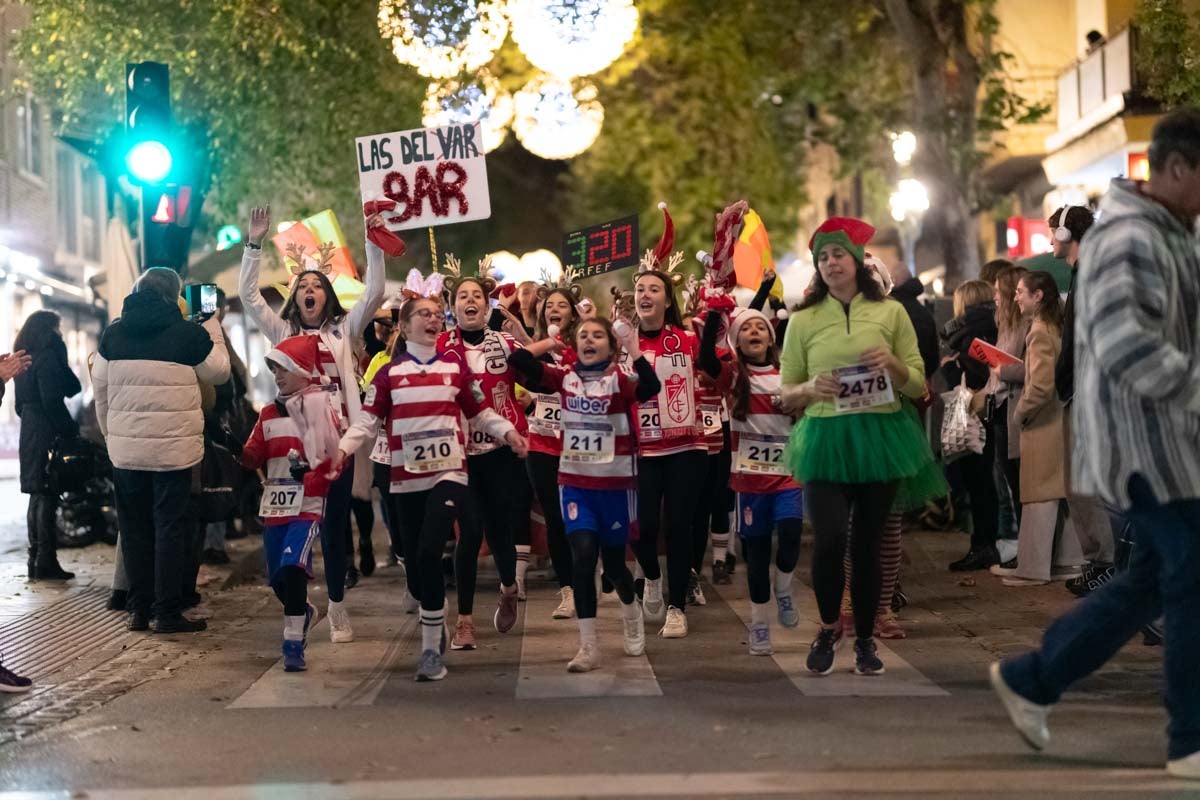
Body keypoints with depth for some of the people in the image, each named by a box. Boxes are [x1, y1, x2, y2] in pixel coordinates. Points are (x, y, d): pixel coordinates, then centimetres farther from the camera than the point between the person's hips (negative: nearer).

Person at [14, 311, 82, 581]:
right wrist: (70, 430, -14)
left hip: (29, 433, 9)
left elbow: (21, 403, 17)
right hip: (48, 433, -9)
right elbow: (52, 401, -19)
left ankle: (36, 560, 15)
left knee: (37, 496, 12)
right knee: (47, 496, -6)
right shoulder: (48, 357, -13)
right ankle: (46, 561, -6)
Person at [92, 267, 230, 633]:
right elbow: (219, 372, 8)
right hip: (173, 448, -3)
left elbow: (101, 392, 8)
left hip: (126, 449, 3)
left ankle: (138, 609, 14)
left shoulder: (113, 334, 5)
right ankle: (168, 613, 1)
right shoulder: (189, 334, -6)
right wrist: (213, 327, 18)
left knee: (134, 528, 11)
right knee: (170, 528, 2)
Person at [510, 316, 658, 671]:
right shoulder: (564, 377, 0)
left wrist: (635, 351, -30)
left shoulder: (619, 379, -7)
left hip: (615, 483, -1)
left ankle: (632, 611, 45)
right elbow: (517, 361, -9)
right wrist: (548, 343, 0)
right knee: (583, 554, -14)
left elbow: (651, 387, -29)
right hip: (575, 482, 1)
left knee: (613, 562, 10)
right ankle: (588, 646, -6)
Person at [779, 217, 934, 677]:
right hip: (825, 438, -1)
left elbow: (919, 385, 7)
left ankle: (865, 640, 21)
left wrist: (892, 364, -12)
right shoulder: (803, 320, 6)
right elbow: (785, 393, 9)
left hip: (880, 436, 1)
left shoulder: (890, 312, 6)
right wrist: (810, 388, -12)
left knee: (868, 543, 5)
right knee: (829, 539, -14)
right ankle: (829, 627, 12)